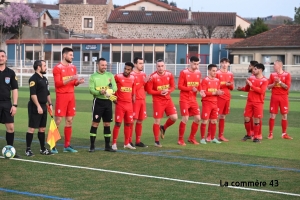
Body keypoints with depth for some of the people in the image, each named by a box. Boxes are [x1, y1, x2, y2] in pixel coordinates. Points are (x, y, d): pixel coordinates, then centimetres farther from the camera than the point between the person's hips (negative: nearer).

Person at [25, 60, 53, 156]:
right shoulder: (33, 79, -12)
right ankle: (28, 149, 1)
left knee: (42, 128, 12)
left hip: (43, 107, 9)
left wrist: (50, 104, 14)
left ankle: (43, 149, 18)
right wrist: (38, 106, -23)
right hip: (35, 107, -9)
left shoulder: (44, 79, 15)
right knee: (31, 128, -5)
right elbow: (33, 94, -19)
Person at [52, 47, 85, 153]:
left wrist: (78, 81, -5)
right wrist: (70, 78, -22)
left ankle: (67, 145, 15)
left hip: (71, 96, 7)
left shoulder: (73, 67, 12)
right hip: (61, 96, -7)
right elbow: (58, 83, -16)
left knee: (69, 120, 8)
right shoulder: (57, 68, -9)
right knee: (58, 121, -6)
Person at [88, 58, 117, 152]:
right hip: (98, 101, -4)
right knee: (95, 123, -4)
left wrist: (111, 90, -19)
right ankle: (92, 146, 1)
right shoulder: (93, 76, 0)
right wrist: (100, 92, -26)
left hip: (108, 101, 4)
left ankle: (107, 146, 16)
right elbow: (91, 89, -9)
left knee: (107, 124, 8)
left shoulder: (110, 75, 10)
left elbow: (115, 87, 3)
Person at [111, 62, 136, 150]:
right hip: (120, 104, -5)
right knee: (118, 123, -7)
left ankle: (127, 143, 18)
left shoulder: (132, 78, 7)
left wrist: (133, 96, 12)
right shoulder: (117, 76, -8)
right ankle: (114, 143, -1)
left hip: (129, 104, 5)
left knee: (128, 123, 9)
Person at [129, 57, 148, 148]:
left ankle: (138, 141, 16)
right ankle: (129, 141, -1)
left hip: (142, 100, 7)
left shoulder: (144, 74, 14)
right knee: (133, 121, -6)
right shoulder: (132, 75, -8)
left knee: (140, 121, 10)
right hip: (135, 100, -7)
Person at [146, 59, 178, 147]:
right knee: (157, 121, -2)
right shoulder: (153, 77, -13)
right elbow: (149, 90, -10)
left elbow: (173, 86, 7)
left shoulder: (169, 75, -1)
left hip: (168, 99, 4)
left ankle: (163, 128, 24)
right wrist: (160, 92, -19)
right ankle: (156, 141, 10)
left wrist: (168, 91, -15)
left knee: (174, 117, -6)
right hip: (157, 101, -4)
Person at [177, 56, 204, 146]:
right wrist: (191, 88, -21)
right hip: (184, 99, -6)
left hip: (193, 99, 6)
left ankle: (191, 138, 18)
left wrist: (200, 90, -6)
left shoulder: (198, 73, 6)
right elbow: (179, 86, -12)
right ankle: (180, 139, 3)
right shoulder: (184, 72, -10)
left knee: (198, 118, 2)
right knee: (185, 119, -10)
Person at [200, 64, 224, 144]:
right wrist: (214, 93, -18)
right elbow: (203, 92, -15)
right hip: (207, 102, -6)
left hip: (215, 103, 6)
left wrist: (220, 92, -4)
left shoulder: (217, 80, 11)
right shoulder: (205, 80, -8)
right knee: (205, 121, -4)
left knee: (214, 121, 8)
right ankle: (202, 138, 4)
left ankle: (213, 138, 17)